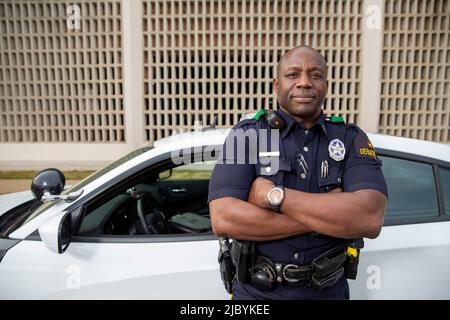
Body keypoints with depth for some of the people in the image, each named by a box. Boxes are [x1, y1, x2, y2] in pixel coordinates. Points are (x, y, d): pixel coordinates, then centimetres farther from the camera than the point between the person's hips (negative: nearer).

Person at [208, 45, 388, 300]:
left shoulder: (351, 139, -5)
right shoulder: (246, 134, -10)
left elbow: (370, 220, -21)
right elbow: (223, 220, -22)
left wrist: (275, 195, -23)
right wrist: (328, 214, -21)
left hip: (328, 290, 2)